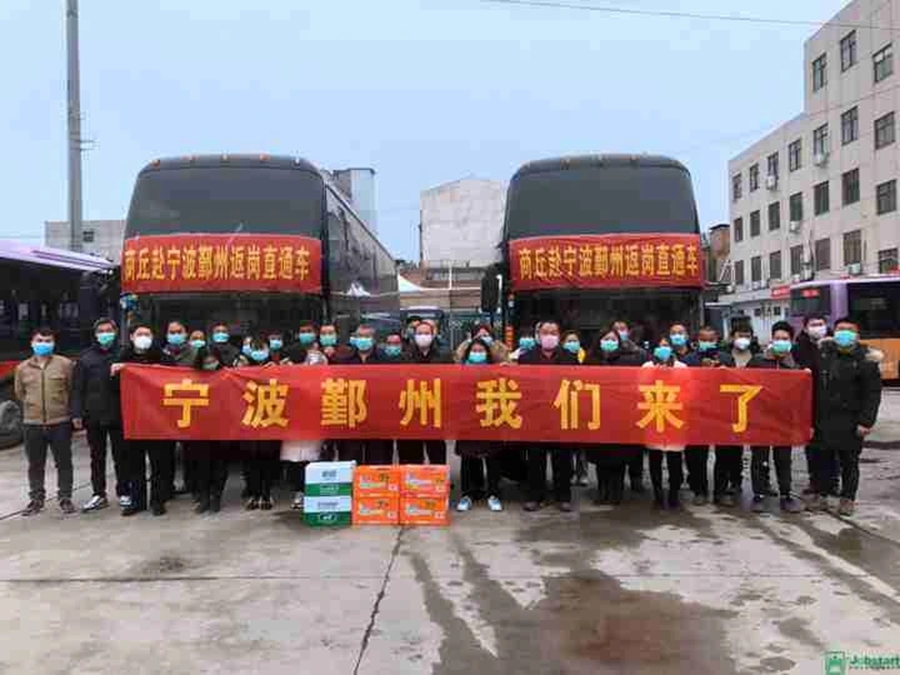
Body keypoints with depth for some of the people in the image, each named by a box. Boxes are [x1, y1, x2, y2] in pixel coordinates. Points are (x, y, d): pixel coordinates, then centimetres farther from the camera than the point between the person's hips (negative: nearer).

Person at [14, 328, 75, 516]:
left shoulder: (65, 364, -2)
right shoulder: (22, 368, 7)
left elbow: (73, 389, 3)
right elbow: (19, 393, 17)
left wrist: (63, 407, 8)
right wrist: (34, 406, 14)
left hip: (60, 422, -2)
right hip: (33, 423, 3)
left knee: (64, 462, 4)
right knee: (35, 464, 10)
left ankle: (65, 499, 14)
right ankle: (36, 499, 22)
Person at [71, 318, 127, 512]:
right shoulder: (85, 359, 6)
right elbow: (77, 389, 3)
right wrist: (76, 413, -4)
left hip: (118, 415, -2)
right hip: (94, 416, 2)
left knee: (121, 456, 6)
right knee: (97, 458, 10)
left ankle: (123, 493, 16)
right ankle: (99, 494, 19)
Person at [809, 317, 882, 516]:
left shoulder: (865, 359, -6)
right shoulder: (823, 352, 5)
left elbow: (873, 394, -8)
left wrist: (866, 421, -12)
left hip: (850, 421, -3)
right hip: (823, 419, 3)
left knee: (849, 461, 7)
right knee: (822, 458, 10)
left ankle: (848, 499, 19)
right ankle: (821, 495, 22)